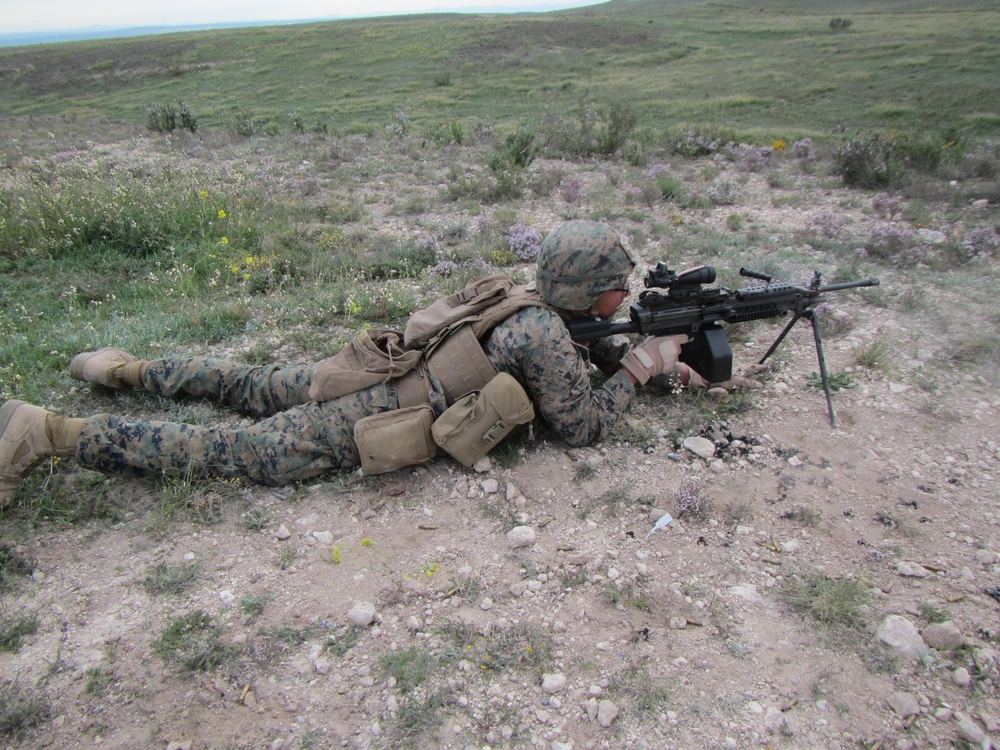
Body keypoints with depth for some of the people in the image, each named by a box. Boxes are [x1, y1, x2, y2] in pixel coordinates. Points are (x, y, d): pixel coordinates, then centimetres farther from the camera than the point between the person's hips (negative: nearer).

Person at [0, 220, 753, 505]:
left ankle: (131, 370, 35)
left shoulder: (539, 306, 12)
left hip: (378, 365, 8)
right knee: (230, 452, -7)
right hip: (376, 419, -8)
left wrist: (665, 357, 20)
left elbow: (590, 350, 29)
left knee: (255, 388, 23)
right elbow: (583, 424, -10)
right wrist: (642, 366, 2)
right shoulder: (546, 334, -17)